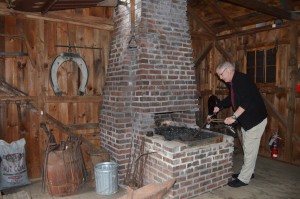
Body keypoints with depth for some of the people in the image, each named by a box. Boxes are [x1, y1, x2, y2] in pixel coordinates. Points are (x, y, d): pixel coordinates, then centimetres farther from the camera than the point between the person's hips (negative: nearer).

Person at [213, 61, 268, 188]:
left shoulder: (242, 80, -21)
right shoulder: (232, 83, 10)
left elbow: (246, 101, -29)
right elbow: (231, 99, 22)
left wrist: (234, 117, -30)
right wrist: (219, 106, 8)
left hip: (255, 119, -10)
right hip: (246, 120, 10)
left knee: (250, 149, -3)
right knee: (247, 148, 18)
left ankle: (244, 179, 5)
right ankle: (248, 172, 32)